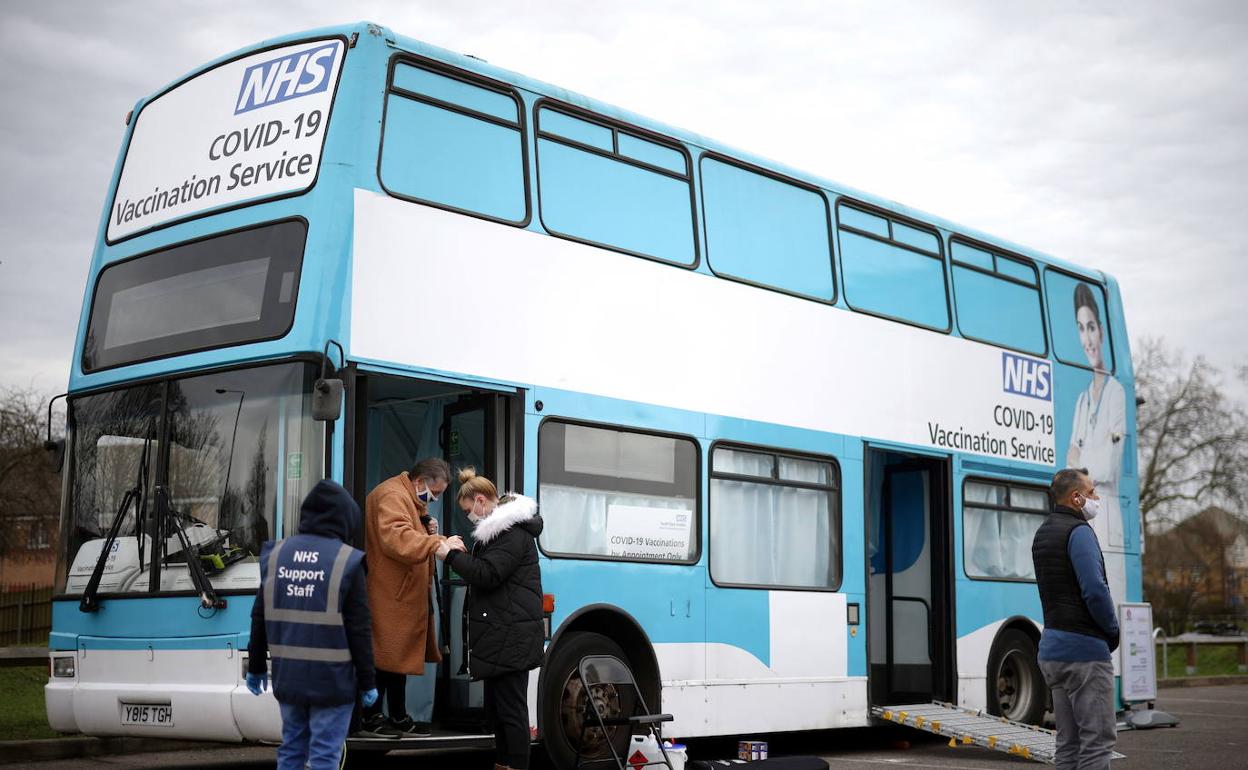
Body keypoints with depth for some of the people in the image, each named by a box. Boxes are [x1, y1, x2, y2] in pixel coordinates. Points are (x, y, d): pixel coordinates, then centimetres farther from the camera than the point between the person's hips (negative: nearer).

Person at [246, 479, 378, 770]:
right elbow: (359, 630, -9)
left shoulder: (277, 553, 4)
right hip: (331, 679, -5)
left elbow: (260, 618, 9)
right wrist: (366, 681, -1)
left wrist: (256, 666, 20)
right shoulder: (347, 561, -10)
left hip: (288, 676, 5)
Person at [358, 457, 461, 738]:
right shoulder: (392, 497, -17)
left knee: (400, 654, 16)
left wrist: (427, 531, 6)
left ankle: (398, 718, 24)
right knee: (386, 655, -6)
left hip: (403, 593, 11)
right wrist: (439, 543, -43)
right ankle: (369, 719, 2)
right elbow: (396, 539, -33)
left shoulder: (411, 499, 19)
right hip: (389, 594, -11)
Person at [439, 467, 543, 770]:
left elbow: (487, 575, -19)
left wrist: (451, 555, -11)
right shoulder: (500, 529, 21)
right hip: (498, 635, 11)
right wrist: (460, 554, 11)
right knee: (495, 706, 16)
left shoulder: (513, 532, -14)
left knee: (510, 708, -7)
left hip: (511, 637, -11)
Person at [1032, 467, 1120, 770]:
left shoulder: (1042, 533, 17)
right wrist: (1113, 631, -6)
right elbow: (1095, 590, -21)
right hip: (1084, 647, -9)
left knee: (1068, 743, 12)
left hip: (1052, 646, 9)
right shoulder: (1078, 531, -12)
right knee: (1097, 740, -7)